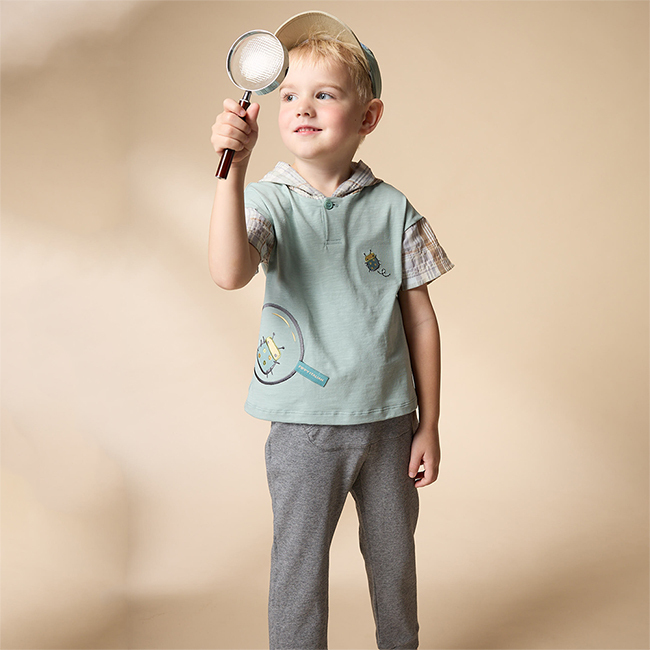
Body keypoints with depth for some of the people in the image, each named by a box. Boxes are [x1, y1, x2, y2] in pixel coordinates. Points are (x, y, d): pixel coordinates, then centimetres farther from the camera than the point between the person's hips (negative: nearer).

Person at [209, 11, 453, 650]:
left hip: (389, 421, 2)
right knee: (298, 566, 9)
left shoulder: (392, 208, -2)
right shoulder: (269, 200, -7)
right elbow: (230, 273, -28)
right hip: (305, 426, -2)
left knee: (393, 556, 18)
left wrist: (428, 426, 3)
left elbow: (420, 319, 2)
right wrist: (232, 166, -37)